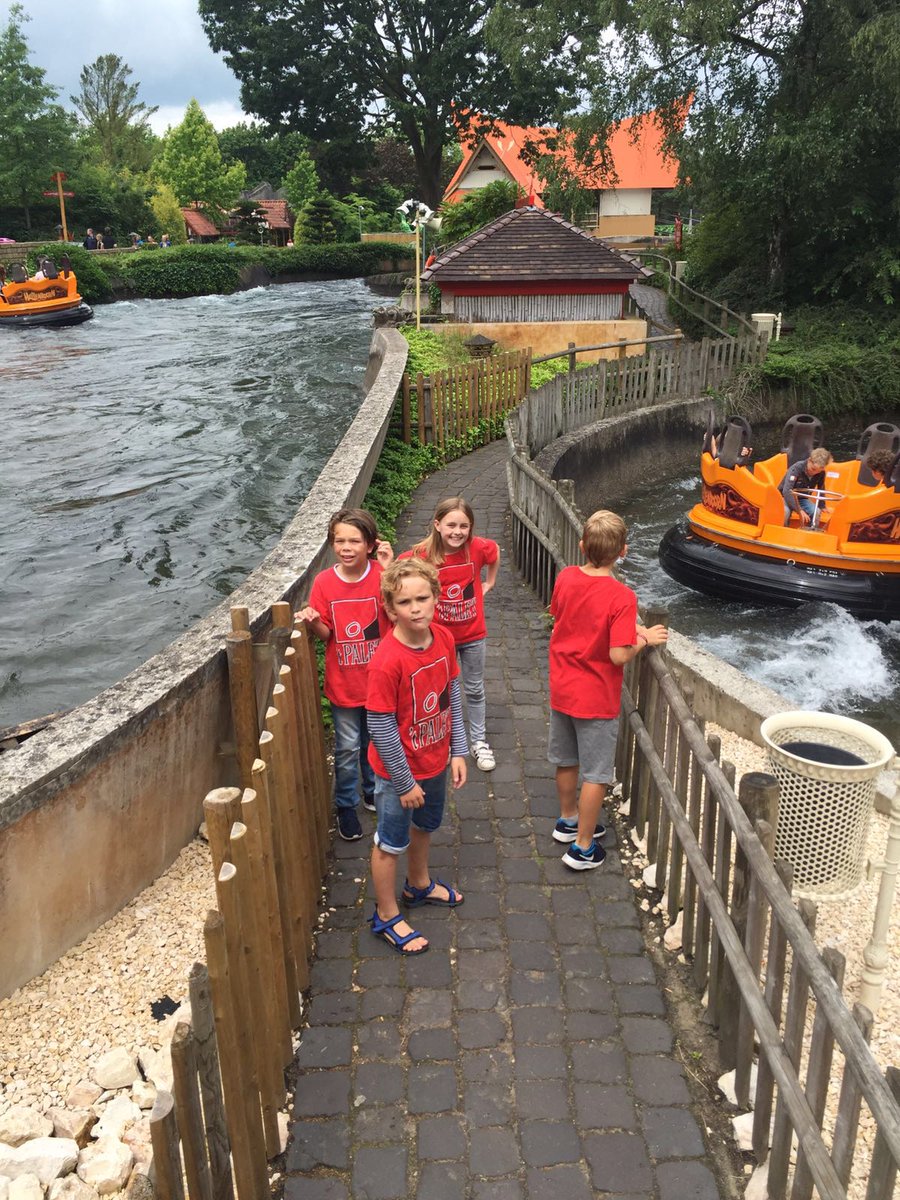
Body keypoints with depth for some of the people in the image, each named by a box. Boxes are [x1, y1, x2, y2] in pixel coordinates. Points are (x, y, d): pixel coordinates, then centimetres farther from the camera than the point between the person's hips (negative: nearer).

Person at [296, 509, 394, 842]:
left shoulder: (383, 575, -13)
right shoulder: (324, 582, -9)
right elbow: (326, 634, -2)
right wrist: (313, 621, -25)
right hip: (343, 683, 0)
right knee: (347, 748, 10)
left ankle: (373, 791, 43)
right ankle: (346, 805, 29)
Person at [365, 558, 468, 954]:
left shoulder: (443, 639, -10)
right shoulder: (387, 661, -30)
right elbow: (381, 728, -24)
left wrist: (458, 751, 3)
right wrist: (405, 782, -17)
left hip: (436, 760, 7)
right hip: (399, 770, -7)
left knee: (425, 825, 28)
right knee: (391, 841, 14)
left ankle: (419, 885, 55)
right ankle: (386, 916, 35)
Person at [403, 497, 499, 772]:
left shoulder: (478, 548, -16)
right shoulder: (423, 555, -23)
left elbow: (494, 552, 7)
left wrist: (489, 583, 10)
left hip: (473, 633, 2)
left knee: (475, 690, 17)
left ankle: (479, 741, 35)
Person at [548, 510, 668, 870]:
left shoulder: (565, 578, -7)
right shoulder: (622, 597, -24)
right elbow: (619, 655, -26)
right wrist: (645, 638, -6)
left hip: (561, 689, 6)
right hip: (596, 698, -6)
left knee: (566, 762, 23)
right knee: (595, 774, 10)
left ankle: (569, 820, 44)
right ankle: (583, 847, 20)